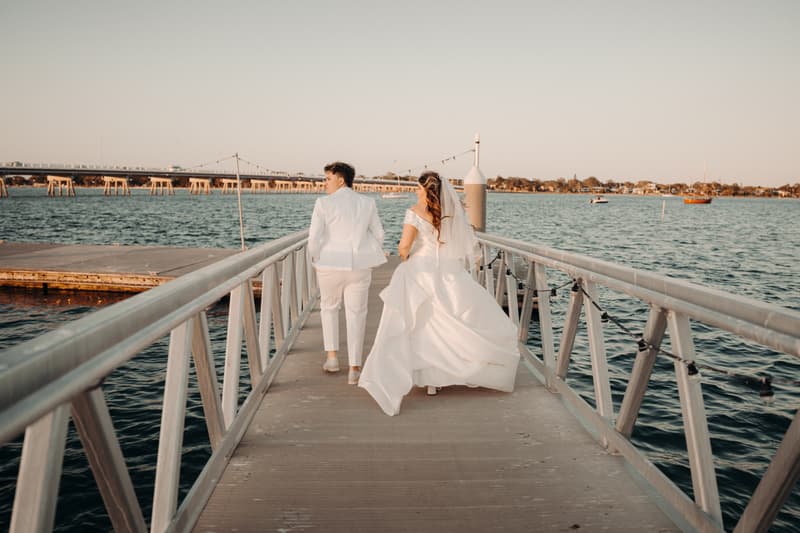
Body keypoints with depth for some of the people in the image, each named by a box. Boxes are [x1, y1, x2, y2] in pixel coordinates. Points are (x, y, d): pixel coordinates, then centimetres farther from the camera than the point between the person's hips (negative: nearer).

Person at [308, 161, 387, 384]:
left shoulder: (324, 203, -9)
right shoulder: (367, 203, 2)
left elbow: (315, 237, -12)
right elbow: (378, 234, 5)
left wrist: (316, 260, 5)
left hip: (330, 265, -2)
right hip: (359, 266, 2)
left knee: (329, 307, 23)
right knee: (356, 314, 8)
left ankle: (332, 356, 18)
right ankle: (354, 369, 6)